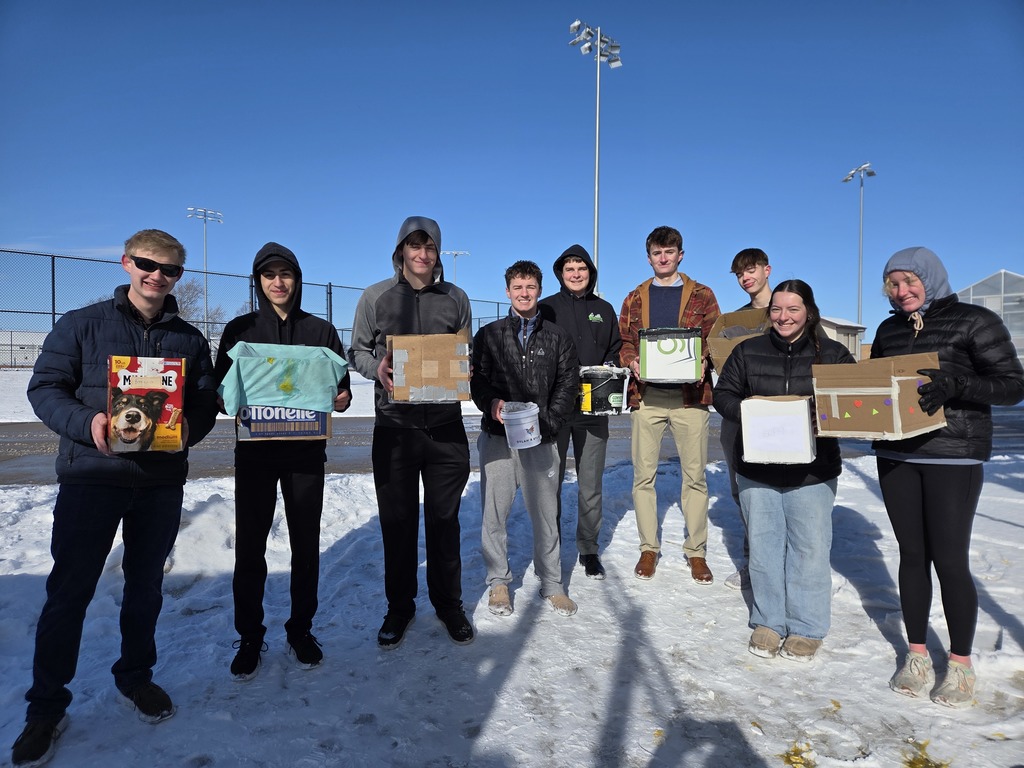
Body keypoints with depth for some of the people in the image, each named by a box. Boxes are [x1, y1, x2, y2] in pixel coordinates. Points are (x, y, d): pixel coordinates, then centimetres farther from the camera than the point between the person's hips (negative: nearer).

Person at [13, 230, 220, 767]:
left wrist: (189, 426, -15)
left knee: (146, 583, 15)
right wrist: (87, 423, -21)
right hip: (89, 479, -2)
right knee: (69, 591, 4)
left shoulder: (189, 339, 7)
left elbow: (208, 400, 7)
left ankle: (135, 676, 35)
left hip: (162, 481, 3)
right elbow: (44, 387, -3)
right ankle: (45, 707, 21)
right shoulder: (82, 324, 0)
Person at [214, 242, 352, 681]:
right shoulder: (240, 329, 6)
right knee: (249, 546, 3)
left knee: (305, 544, 8)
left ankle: (301, 631, 25)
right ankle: (249, 639, 20)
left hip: (307, 451, 1)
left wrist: (333, 400, -15)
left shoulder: (321, 330, 6)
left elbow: (343, 394, 6)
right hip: (255, 451, 0)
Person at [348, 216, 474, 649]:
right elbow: (357, 351, 7)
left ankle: (448, 603, 28)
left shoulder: (455, 298, 7)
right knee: (397, 521, 9)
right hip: (394, 426, 0)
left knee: (444, 520, 10)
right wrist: (378, 369, -14)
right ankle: (399, 606, 27)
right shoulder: (376, 297, 3)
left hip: (445, 426, 1)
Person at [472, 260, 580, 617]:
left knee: (546, 513, 5)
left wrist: (547, 423, -8)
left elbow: (567, 385, 4)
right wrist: (491, 403, -16)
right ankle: (498, 582, 23)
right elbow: (475, 380, 4)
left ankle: (552, 584, 22)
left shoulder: (558, 337, 9)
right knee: (494, 513, 5)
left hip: (540, 440, 0)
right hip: (497, 438, 0)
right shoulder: (488, 335, 8)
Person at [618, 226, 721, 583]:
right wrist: (631, 361, -8)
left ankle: (696, 551, 16)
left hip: (690, 394, -1)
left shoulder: (702, 295, 9)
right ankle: (648, 547, 17)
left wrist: (704, 362, -13)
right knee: (643, 475, 3)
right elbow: (623, 342, 12)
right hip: (646, 394, 2)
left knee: (695, 475, 3)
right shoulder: (635, 298, 14)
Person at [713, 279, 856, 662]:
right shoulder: (748, 351, 4)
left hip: (812, 472, -1)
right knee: (763, 545, 10)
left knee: (810, 548, 5)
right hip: (756, 468, 2)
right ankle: (768, 621, 27)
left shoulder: (833, 354, 1)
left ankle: (806, 628, 23)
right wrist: (746, 410, -14)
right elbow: (723, 394, 7)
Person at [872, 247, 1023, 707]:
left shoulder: (975, 321, -3)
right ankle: (917, 655, 22)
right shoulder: (889, 330, 12)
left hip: (954, 457, -4)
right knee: (912, 554, 10)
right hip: (895, 456, 5)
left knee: (950, 561, -1)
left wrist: (955, 384, -25)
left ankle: (960, 665, 17)